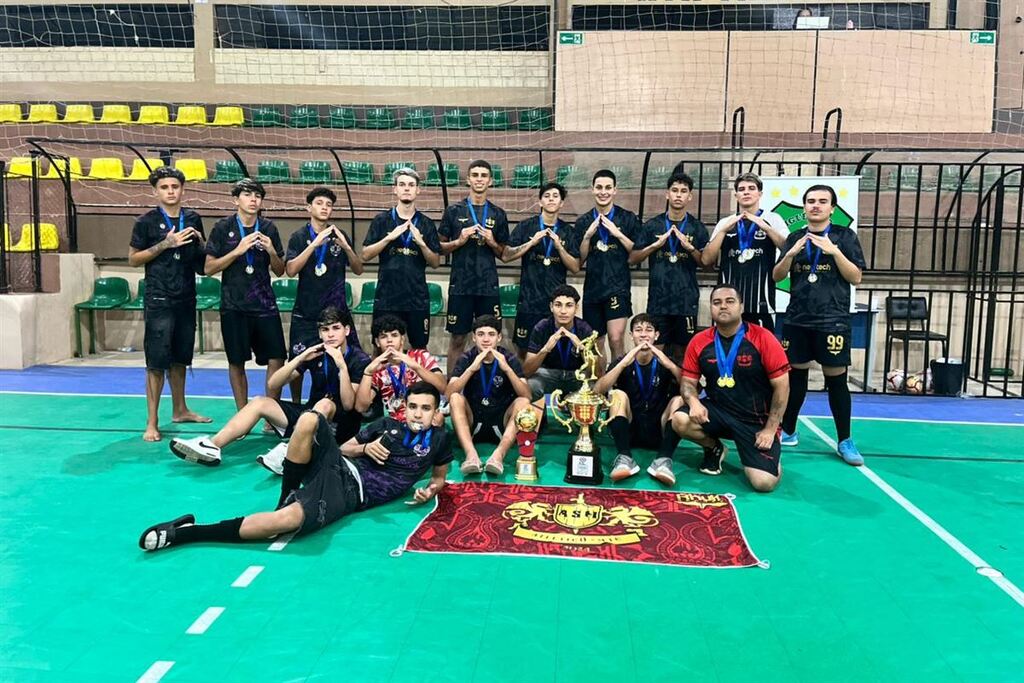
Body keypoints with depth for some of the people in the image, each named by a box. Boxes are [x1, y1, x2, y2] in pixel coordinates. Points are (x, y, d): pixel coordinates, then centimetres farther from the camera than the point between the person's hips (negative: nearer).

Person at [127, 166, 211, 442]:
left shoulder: (192, 219, 8)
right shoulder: (147, 221, -4)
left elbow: (202, 258, 16)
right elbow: (133, 259, -4)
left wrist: (200, 241, -5)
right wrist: (165, 244, -15)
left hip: (186, 300, 5)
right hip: (159, 301, -5)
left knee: (180, 358, 16)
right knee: (157, 362, -4)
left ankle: (180, 410, 28)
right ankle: (152, 422, 2)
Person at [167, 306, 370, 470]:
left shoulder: (359, 360, -12)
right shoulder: (314, 352, 0)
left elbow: (348, 405, -22)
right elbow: (273, 385, -3)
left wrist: (342, 366, -32)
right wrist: (299, 359, -18)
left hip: (340, 425, -5)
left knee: (326, 403, -36)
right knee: (259, 402, -10)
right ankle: (212, 446, -21)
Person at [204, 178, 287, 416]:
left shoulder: (268, 228, 6)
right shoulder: (223, 228, -1)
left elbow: (280, 271, 9)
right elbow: (209, 268, -4)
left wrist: (271, 251, -11)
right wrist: (238, 250, -14)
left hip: (265, 304, 2)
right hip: (234, 306, -2)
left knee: (276, 359, -3)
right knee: (237, 362, 6)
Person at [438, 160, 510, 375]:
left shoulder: (498, 214, 10)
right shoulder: (454, 211, 5)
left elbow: (504, 254, 13)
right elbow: (441, 247, 7)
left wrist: (492, 243, -6)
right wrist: (460, 241, -10)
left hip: (489, 286, 1)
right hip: (460, 285, -1)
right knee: (457, 338, 3)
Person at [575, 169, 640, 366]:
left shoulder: (628, 218, 3)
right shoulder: (583, 221, 9)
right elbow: (579, 261, 8)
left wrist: (618, 234, -11)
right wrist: (588, 235, -7)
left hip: (618, 286, -3)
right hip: (593, 288, 3)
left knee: (616, 338, -18)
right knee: (595, 344, 11)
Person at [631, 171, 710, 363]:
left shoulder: (697, 227, 5)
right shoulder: (652, 225, 5)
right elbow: (633, 259, 3)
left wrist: (690, 248, -13)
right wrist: (656, 245, -12)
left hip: (686, 300, 0)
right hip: (658, 299, 0)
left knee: (682, 351, 6)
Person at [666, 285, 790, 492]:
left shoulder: (763, 339, -12)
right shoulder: (699, 342, -3)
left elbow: (781, 386, -9)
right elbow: (688, 382, 5)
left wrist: (770, 430, -11)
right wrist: (694, 401, -19)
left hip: (757, 420, -3)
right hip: (717, 411, 3)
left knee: (764, 482, -19)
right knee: (679, 420, -26)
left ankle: (772, 455, 21)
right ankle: (714, 448, 8)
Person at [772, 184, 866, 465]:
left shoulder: (845, 236, 1)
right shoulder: (794, 238, 9)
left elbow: (856, 277, -4)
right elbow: (776, 276, 7)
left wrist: (834, 251, -16)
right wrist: (791, 254, -11)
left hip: (832, 320, -3)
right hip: (797, 319, 3)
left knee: (836, 380, 1)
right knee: (795, 375, 10)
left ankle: (845, 441, 11)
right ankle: (788, 431, 23)